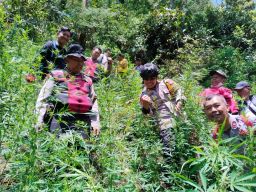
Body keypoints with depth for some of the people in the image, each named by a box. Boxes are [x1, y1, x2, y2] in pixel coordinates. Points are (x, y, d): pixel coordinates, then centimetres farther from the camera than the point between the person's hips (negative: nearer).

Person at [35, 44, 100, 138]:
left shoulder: (87, 80, 22)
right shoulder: (56, 75, 12)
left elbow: (93, 102, 20)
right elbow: (43, 97, 6)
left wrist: (95, 122, 9)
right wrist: (40, 120, -3)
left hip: (83, 121, 3)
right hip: (60, 118, -3)